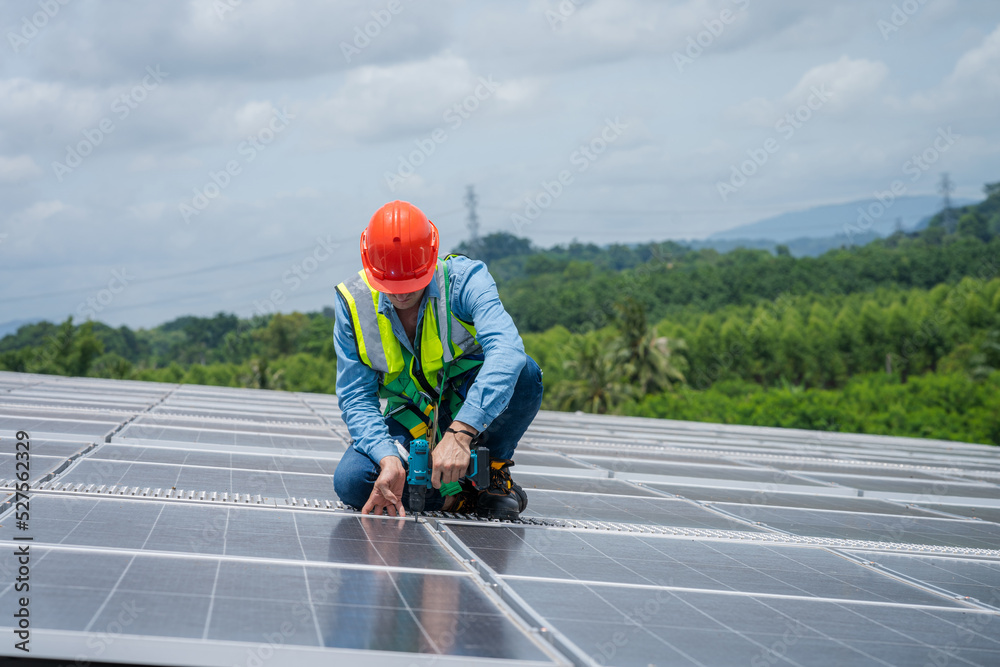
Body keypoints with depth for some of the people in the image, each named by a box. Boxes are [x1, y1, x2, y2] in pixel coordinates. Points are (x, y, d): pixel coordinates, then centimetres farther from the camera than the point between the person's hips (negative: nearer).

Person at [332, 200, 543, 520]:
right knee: (351, 483, -27)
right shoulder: (353, 302, -12)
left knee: (523, 372, -32)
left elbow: (506, 349, -40)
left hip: (474, 412, -1)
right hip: (412, 421, 1)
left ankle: (493, 475, -7)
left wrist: (459, 433, -51)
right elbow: (355, 398, -13)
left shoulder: (463, 279, -22)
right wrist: (388, 458, -34)